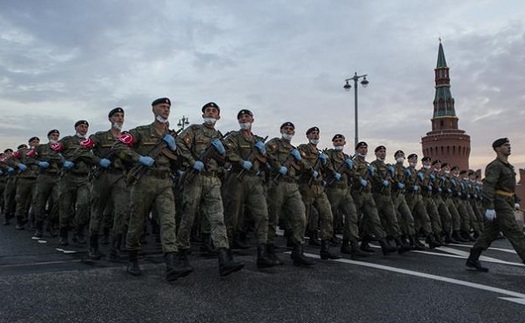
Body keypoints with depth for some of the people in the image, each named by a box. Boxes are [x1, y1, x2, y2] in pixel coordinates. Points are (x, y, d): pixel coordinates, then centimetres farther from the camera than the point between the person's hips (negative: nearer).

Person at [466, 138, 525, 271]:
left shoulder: (508, 166, 20)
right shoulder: (495, 166, -12)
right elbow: (488, 186, -21)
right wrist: (489, 207, -27)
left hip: (506, 204, 10)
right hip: (499, 204, -10)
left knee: (490, 232, 9)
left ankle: (472, 260, 13)